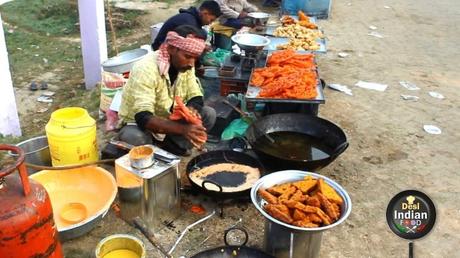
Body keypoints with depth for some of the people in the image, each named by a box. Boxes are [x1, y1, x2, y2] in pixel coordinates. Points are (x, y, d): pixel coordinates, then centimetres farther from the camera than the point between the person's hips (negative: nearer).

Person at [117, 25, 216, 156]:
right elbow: (143, 118, -40)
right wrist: (183, 129, -53)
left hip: (170, 119, 6)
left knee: (209, 114, -12)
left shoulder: (185, 65, -11)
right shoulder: (146, 69, -31)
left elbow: (196, 98, -6)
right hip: (138, 123, -5)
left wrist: (190, 111, -32)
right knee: (134, 138, -39)